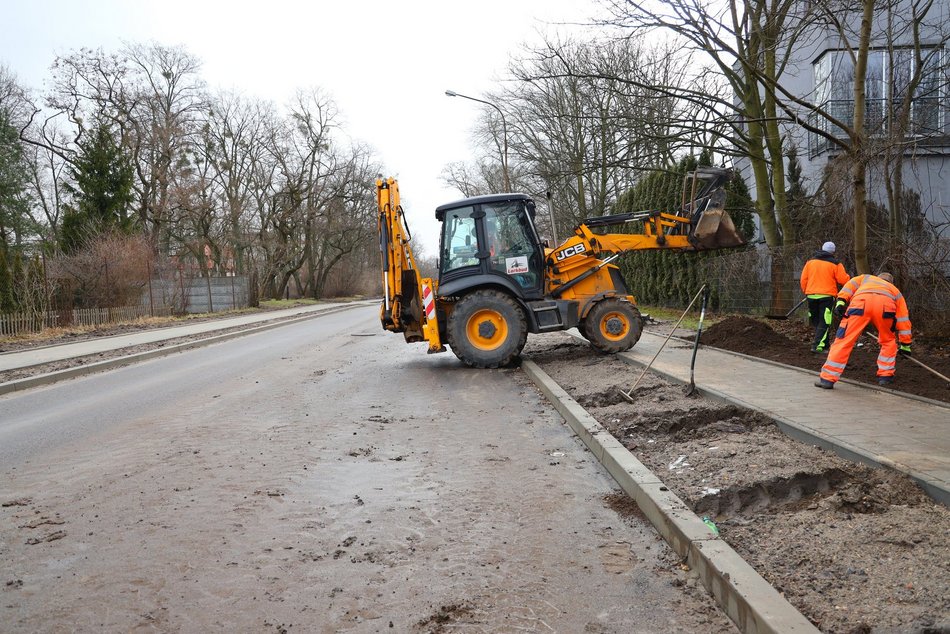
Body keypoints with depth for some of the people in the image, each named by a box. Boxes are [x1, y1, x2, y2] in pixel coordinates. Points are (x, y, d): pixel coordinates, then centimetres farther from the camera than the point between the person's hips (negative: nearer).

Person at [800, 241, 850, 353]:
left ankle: (824, 344, 19)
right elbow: (844, 280, -4)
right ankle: (818, 345, -14)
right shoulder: (835, 264, -3)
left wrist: (805, 291, 21)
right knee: (824, 322, -3)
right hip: (827, 296, -4)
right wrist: (848, 277, 18)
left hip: (811, 295, 4)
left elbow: (803, 279, 8)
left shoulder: (810, 261, 9)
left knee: (816, 321, 14)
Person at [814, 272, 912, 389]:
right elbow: (904, 319, 40)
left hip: (860, 303, -1)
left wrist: (841, 302, 6)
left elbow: (850, 285, 19)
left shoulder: (866, 278, 42)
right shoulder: (896, 291, 42)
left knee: (844, 340, 1)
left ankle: (827, 379, -3)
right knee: (888, 341, 27)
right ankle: (885, 376, 24)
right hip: (885, 306, 1)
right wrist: (905, 345, 43)